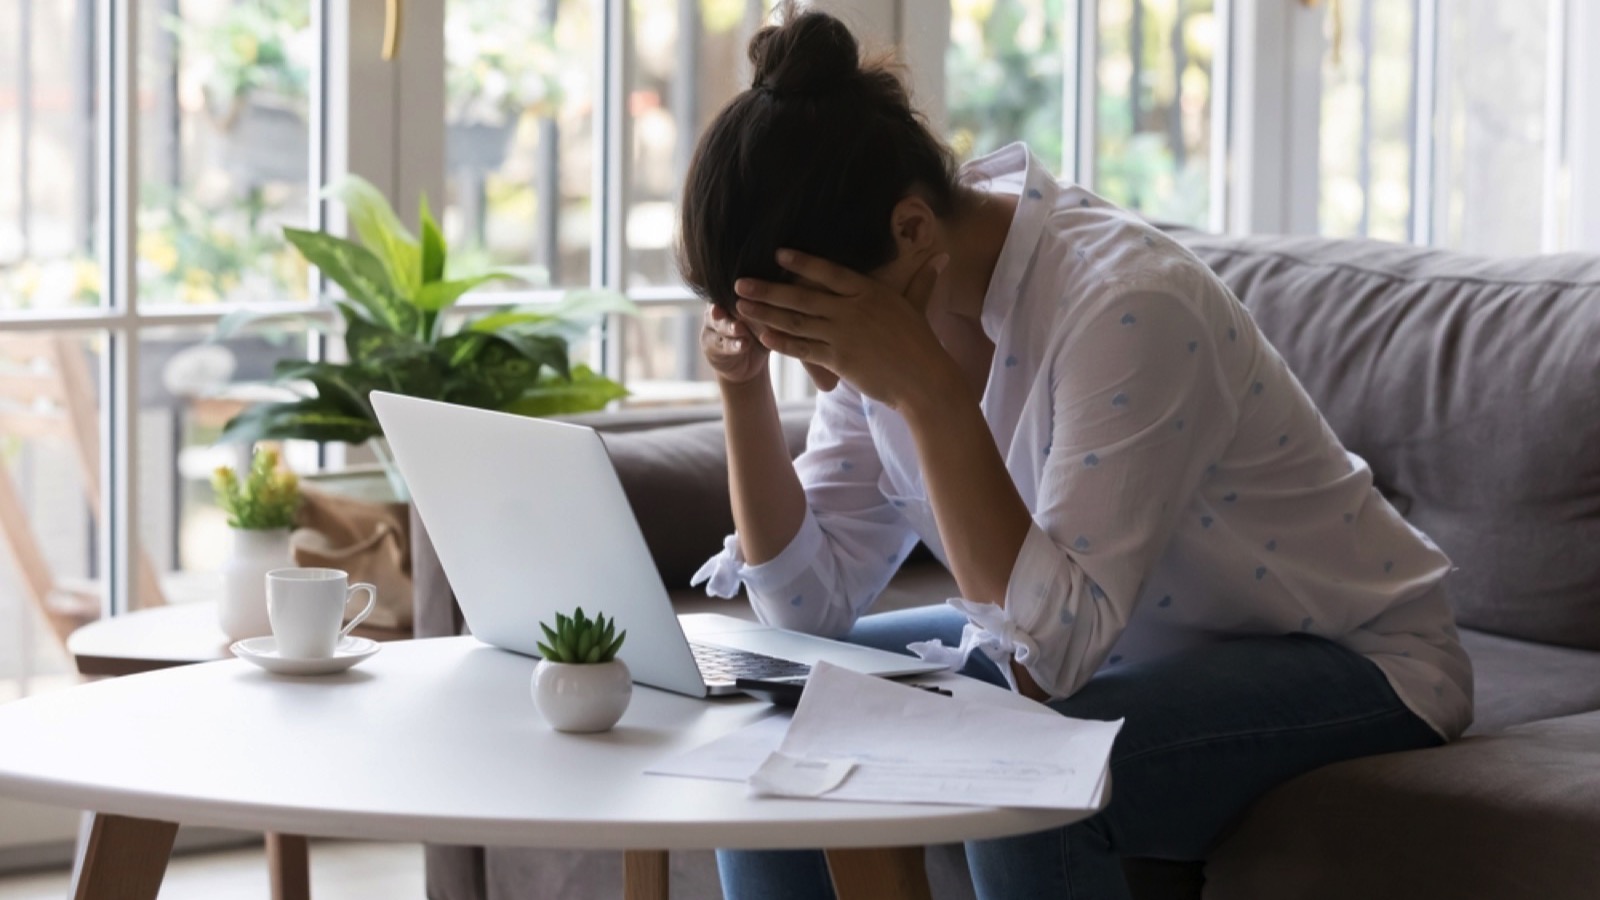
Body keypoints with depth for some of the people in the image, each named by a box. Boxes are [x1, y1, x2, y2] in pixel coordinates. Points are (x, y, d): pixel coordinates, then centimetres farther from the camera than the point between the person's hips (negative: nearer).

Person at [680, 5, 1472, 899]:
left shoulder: (1126, 304, -30)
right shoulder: (896, 297, -8)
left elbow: (1052, 650, -33)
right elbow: (811, 597, -5)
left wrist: (926, 390, -37)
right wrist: (746, 383, -18)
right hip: (1102, 641, 7)